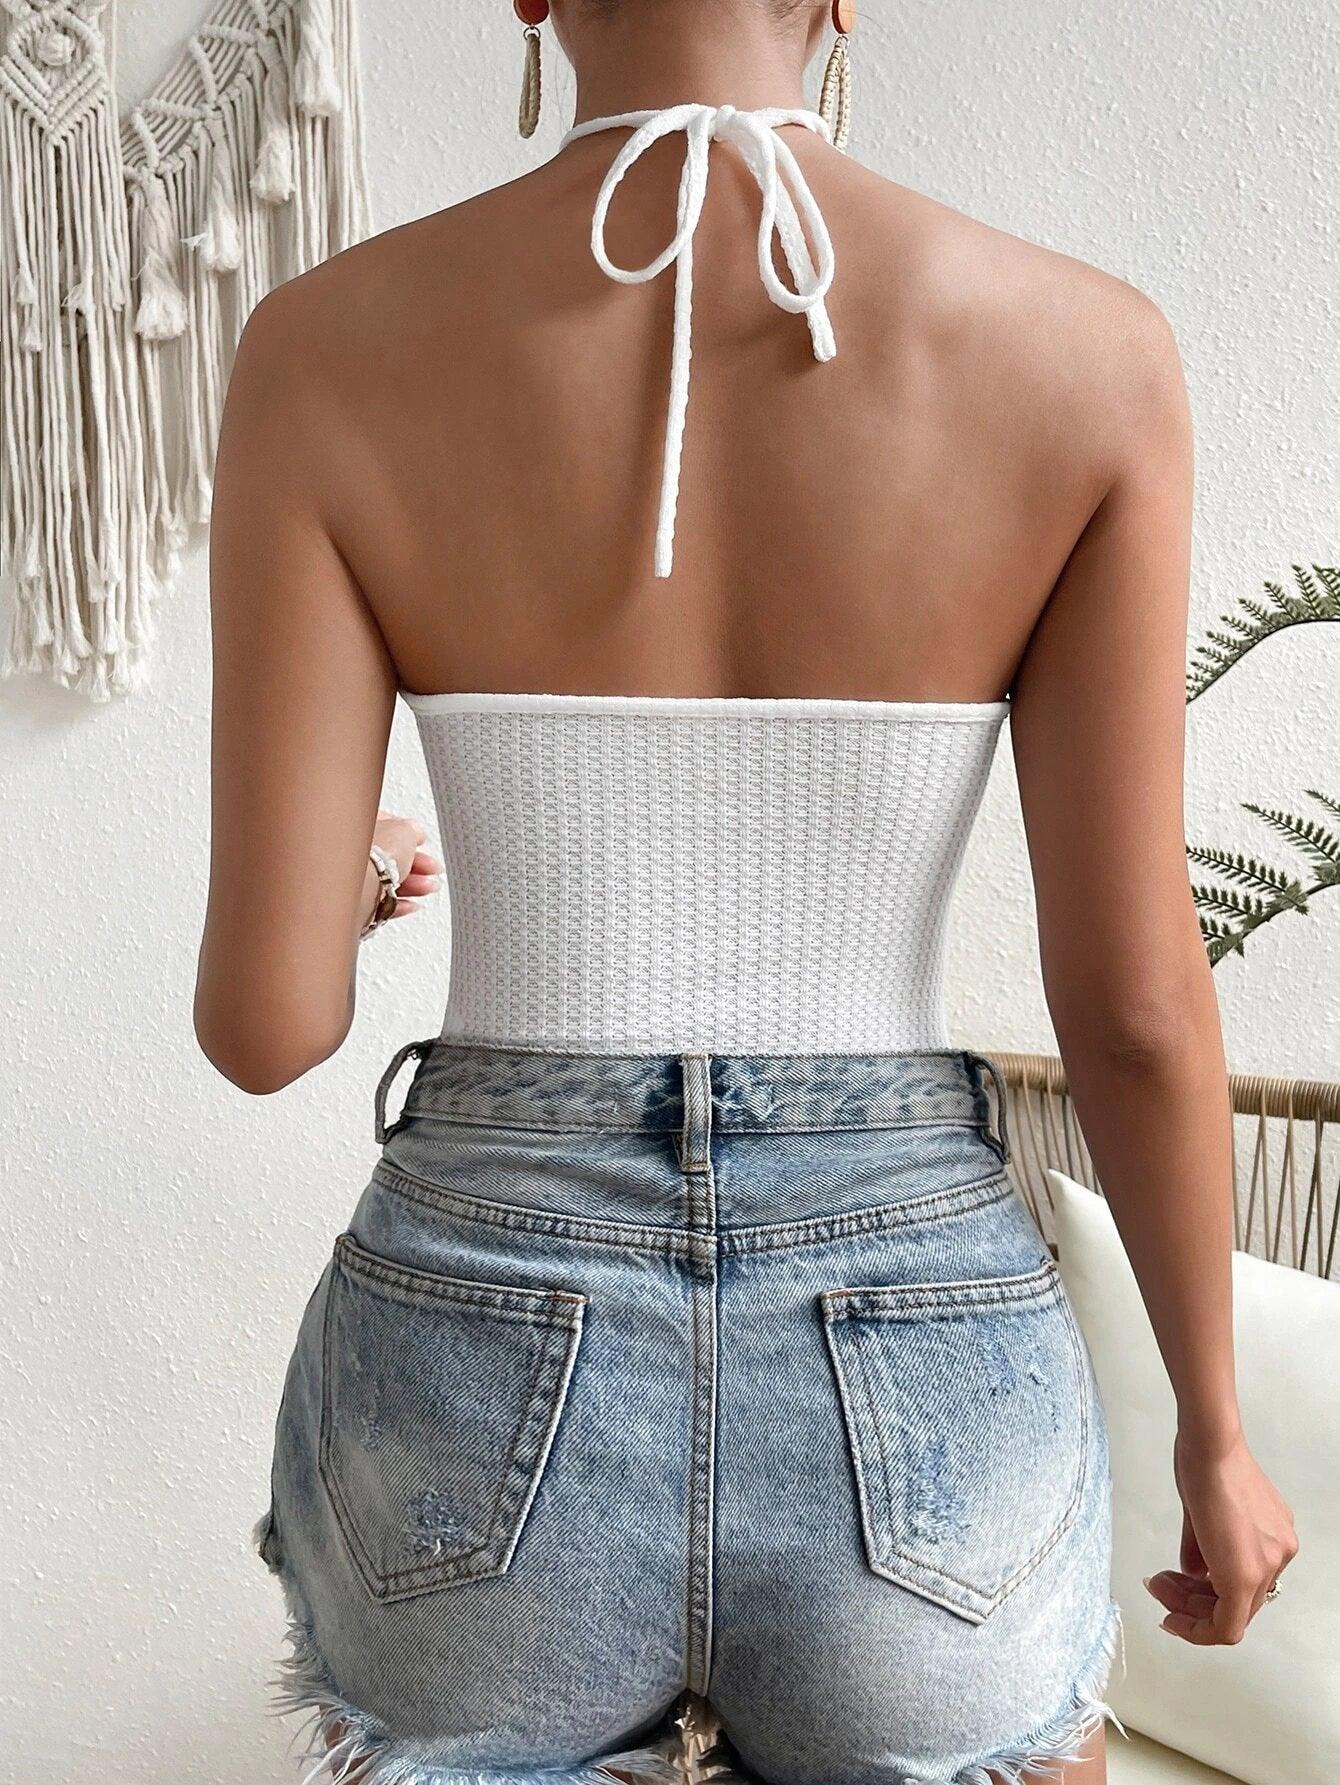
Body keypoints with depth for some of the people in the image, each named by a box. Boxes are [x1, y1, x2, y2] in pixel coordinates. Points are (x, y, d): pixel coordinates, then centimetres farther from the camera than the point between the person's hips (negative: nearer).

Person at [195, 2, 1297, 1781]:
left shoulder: (334, 348, -9)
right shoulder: (1084, 351, -8)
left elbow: (267, 1017, -9)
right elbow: (1137, 1003, -7)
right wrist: (1215, 1426, 9)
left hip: (480, 1396, 1)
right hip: (923, 1416, 1)